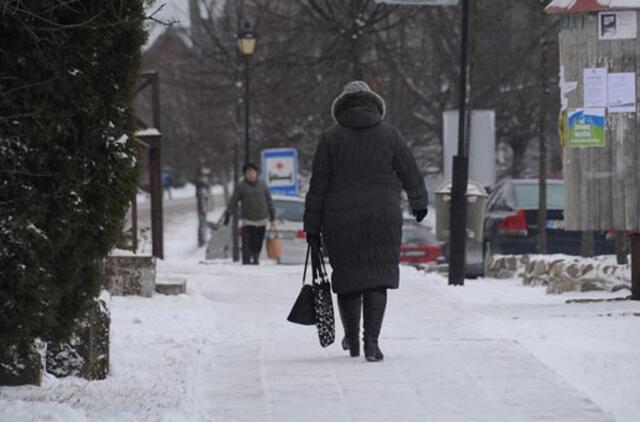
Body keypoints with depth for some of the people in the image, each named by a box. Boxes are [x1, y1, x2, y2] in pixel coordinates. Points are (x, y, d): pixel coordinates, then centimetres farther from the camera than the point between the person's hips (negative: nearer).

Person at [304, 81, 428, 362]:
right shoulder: (389, 135, 1)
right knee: (377, 279, 1)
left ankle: (352, 340, 25)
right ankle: (371, 340, -13)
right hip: (383, 221, 0)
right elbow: (411, 175, 10)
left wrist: (312, 228, 3)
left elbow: (318, 187, -2)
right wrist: (419, 203, 28)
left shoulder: (331, 138, -1)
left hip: (341, 222, 0)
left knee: (347, 277, 13)